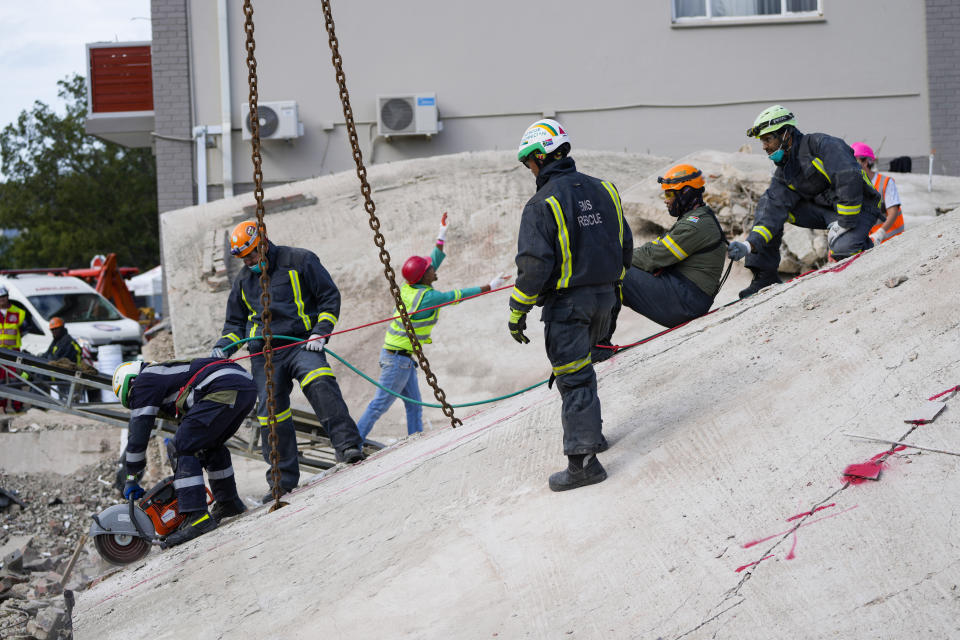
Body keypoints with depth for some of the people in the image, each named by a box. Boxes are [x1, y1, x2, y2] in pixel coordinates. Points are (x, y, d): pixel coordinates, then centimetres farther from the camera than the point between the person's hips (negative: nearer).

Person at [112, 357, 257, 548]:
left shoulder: (145, 380, 10)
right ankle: (229, 502, 37)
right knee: (210, 445, 28)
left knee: (184, 448, -9)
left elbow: (139, 430, 6)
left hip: (225, 391, -10)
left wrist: (131, 478, 12)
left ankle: (197, 515, -19)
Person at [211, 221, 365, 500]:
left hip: (301, 343, -4)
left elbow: (330, 297, 3)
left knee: (320, 383, -32)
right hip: (264, 354, 5)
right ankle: (283, 480, 7)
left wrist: (320, 332, -10)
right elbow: (235, 323, 28)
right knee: (271, 414, -3)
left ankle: (347, 445, -35)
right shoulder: (243, 280, 19)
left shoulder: (299, 261, 2)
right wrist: (223, 346, 8)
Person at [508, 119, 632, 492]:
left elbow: (534, 265, -18)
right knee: (579, 366, 25)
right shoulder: (602, 190, 6)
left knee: (572, 377, -4)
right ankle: (590, 431, 34)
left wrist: (517, 313, -11)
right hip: (603, 298, 7)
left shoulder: (542, 205, -14)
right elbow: (625, 246, 13)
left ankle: (583, 460, -6)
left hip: (566, 302, -7)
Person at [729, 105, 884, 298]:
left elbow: (849, 179, -28)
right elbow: (773, 211, -7)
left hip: (857, 206, -7)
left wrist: (843, 224, -26)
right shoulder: (783, 173, 5)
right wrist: (750, 245, -22)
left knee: (841, 250, -36)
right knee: (768, 205, -1)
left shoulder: (820, 144, -18)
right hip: (822, 208, 7)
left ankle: (865, 246, 2)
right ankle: (765, 276, 3)